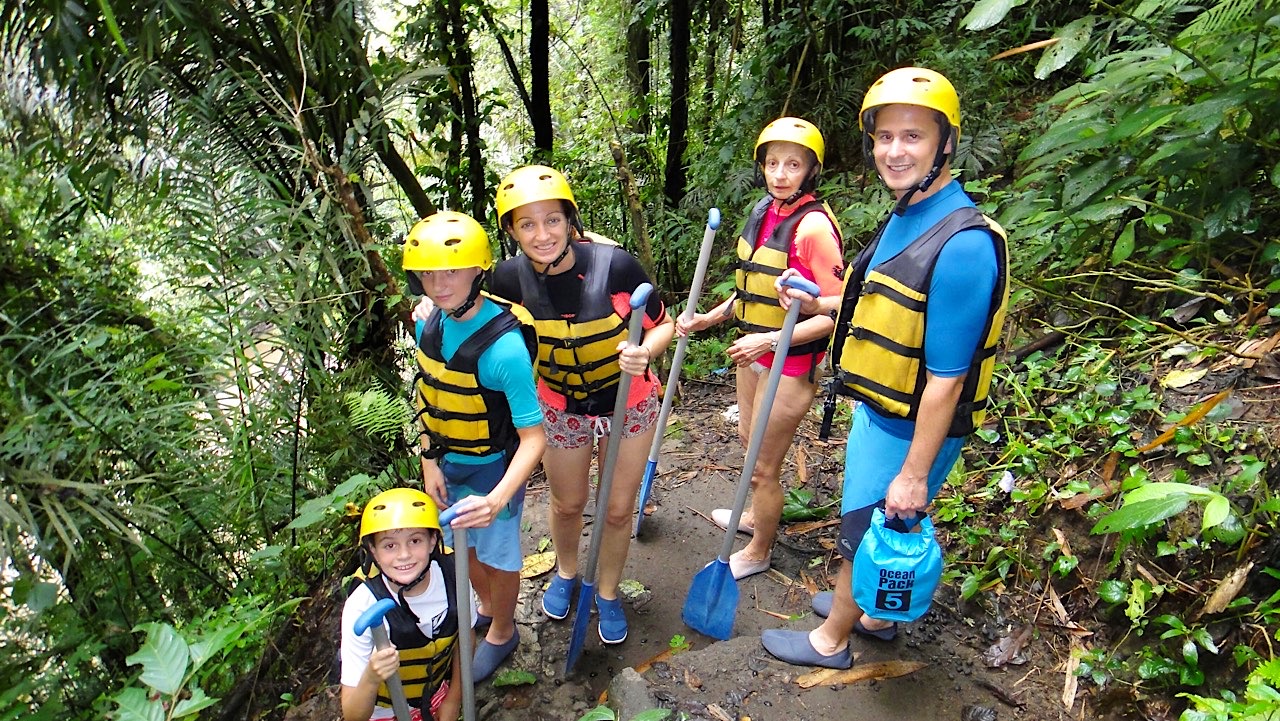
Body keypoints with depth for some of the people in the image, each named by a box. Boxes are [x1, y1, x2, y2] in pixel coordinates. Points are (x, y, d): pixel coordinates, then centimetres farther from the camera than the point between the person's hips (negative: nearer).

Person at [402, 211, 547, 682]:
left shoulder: (503, 346, -33)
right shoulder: (431, 324, -11)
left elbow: (533, 436, -32)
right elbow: (428, 397, 3)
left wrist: (498, 498, -43)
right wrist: (430, 461, -1)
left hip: (493, 466, -6)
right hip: (448, 461, 6)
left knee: (497, 555, 14)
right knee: (459, 544, 25)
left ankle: (501, 633, 44)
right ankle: (486, 607, 55)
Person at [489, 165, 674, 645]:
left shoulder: (615, 265, -29)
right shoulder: (511, 278, -21)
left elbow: (662, 324, -16)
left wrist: (644, 352, -36)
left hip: (629, 403, -1)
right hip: (561, 407, 2)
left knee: (618, 510, 12)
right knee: (568, 504, 21)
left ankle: (607, 592, 41)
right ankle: (566, 572, 54)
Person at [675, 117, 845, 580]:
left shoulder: (814, 225, -23)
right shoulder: (763, 212, 3)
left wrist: (770, 340, -30)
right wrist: (708, 319, 6)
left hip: (791, 361, -9)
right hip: (754, 351, 9)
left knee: (762, 466, 6)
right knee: (749, 437, 27)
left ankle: (758, 551, 31)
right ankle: (757, 515, 54)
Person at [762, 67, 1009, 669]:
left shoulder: (962, 245, -28)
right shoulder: (903, 218, 1)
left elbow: (946, 378, -26)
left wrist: (914, 473, -21)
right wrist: (820, 305, 5)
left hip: (911, 429, -8)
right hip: (880, 408, 8)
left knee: (865, 532, 11)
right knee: (876, 526, 25)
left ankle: (830, 639, 33)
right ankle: (874, 614, 48)